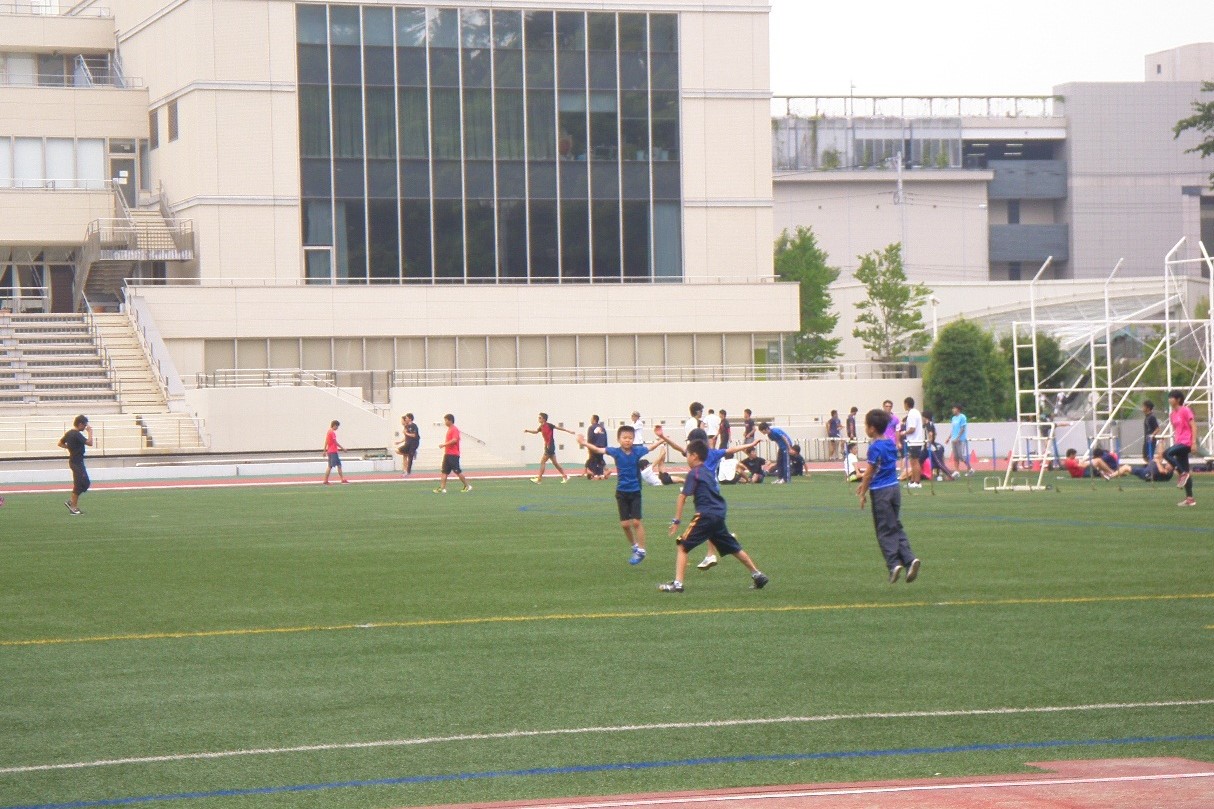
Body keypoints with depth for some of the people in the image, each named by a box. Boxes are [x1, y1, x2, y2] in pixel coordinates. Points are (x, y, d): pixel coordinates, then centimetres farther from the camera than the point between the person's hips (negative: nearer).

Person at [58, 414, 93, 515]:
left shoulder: (69, 433, 9)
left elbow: (60, 443, 19)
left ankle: (71, 501, 15)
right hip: (77, 462, -10)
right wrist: (89, 432, -12)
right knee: (79, 485, -4)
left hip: (74, 460, 10)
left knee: (86, 483, 14)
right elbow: (89, 443, -24)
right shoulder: (77, 435, -19)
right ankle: (73, 507, 0)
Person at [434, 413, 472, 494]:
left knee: (457, 471, -4)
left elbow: (454, 440, -26)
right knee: (444, 472, 3)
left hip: (453, 455, -10)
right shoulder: (450, 429, 16)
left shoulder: (454, 430, -13)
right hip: (447, 454, 10)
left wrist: (444, 444, -23)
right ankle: (442, 488, 1)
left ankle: (467, 486, 6)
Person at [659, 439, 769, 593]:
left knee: (683, 546, -5)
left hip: (706, 515, -8)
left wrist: (677, 520, -13)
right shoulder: (708, 469, 15)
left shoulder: (694, 473, -7)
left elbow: (683, 497, -13)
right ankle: (757, 575, 26)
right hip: (719, 515, 8)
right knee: (734, 548, 20)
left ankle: (677, 583, -15)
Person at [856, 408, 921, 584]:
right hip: (895, 487, 7)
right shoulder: (891, 444, 10)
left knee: (885, 530, -1)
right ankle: (909, 558, -4)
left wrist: (863, 494, -3)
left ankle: (894, 563, -9)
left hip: (881, 492, -7)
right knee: (896, 527, 10)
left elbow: (869, 472, -12)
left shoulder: (875, 447, -14)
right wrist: (864, 484, 23)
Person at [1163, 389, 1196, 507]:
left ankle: (1182, 473, -17)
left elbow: (1192, 426, -10)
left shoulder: (1185, 411, -8)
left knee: (1166, 453, -28)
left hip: (1186, 443, -8)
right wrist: (1174, 443, 18)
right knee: (1185, 472, 6)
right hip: (1178, 443, 8)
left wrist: (1193, 443, -16)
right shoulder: (1172, 414, 14)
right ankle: (1189, 498, 7)